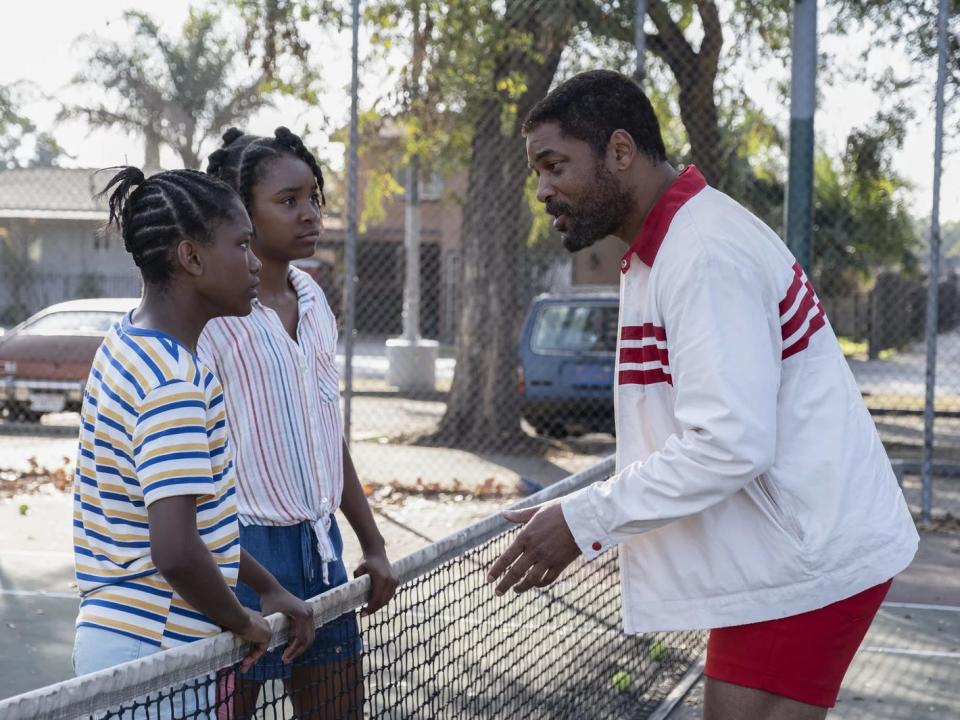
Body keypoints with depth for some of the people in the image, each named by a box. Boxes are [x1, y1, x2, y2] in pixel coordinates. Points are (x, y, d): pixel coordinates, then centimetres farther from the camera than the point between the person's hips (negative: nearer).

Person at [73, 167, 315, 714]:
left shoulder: (132, 347, 9)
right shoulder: (173, 378, -21)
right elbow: (176, 552, -29)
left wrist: (268, 588, 15)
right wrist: (241, 622, -13)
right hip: (151, 655, -9)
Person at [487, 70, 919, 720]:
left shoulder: (706, 252, -20)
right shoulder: (664, 248, 13)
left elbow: (730, 444, -27)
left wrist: (583, 521, -19)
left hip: (804, 568, -10)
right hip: (785, 551, 10)